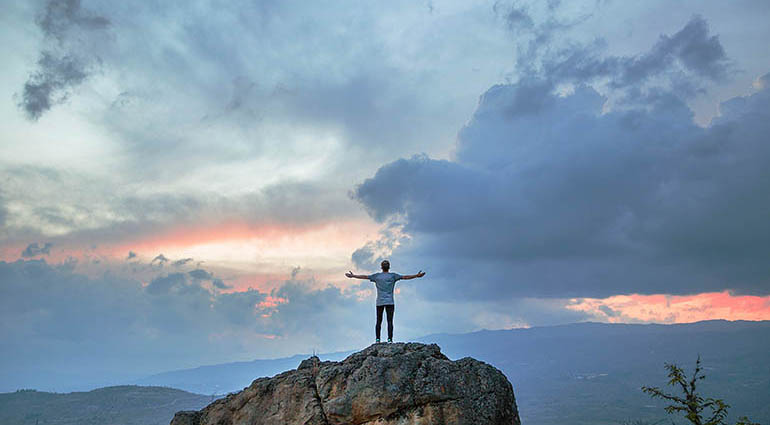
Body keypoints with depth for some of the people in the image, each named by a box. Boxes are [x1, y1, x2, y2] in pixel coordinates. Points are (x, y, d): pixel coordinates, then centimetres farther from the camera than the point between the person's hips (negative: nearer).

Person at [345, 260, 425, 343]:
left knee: (379, 321, 6)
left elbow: (364, 276, 11)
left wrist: (353, 276, 21)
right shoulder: (393, 276, 2)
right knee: (390, 321, -3)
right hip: (390, 302, -2)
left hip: (379, 302, 2)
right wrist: (417, 275, 4)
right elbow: (405, 277, 0)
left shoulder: (377, 276, 6)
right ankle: (390, 339, -9)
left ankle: (377, 339, 3)